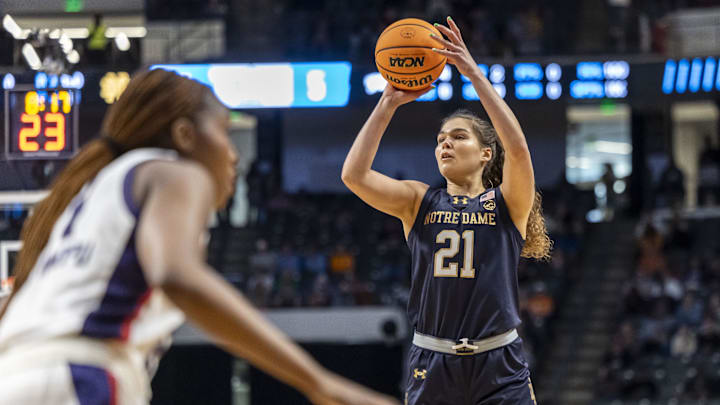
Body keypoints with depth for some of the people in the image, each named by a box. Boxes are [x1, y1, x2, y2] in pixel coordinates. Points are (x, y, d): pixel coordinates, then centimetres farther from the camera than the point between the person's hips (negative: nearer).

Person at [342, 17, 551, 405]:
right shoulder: (419, 201, 10)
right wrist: (389, 103, -5)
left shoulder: (507, 202, 4)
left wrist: (473, 71, -16)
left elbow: (517, 147, -16)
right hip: (431, 369, 2)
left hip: (499, 371, -2)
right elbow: (354, 174, -5)